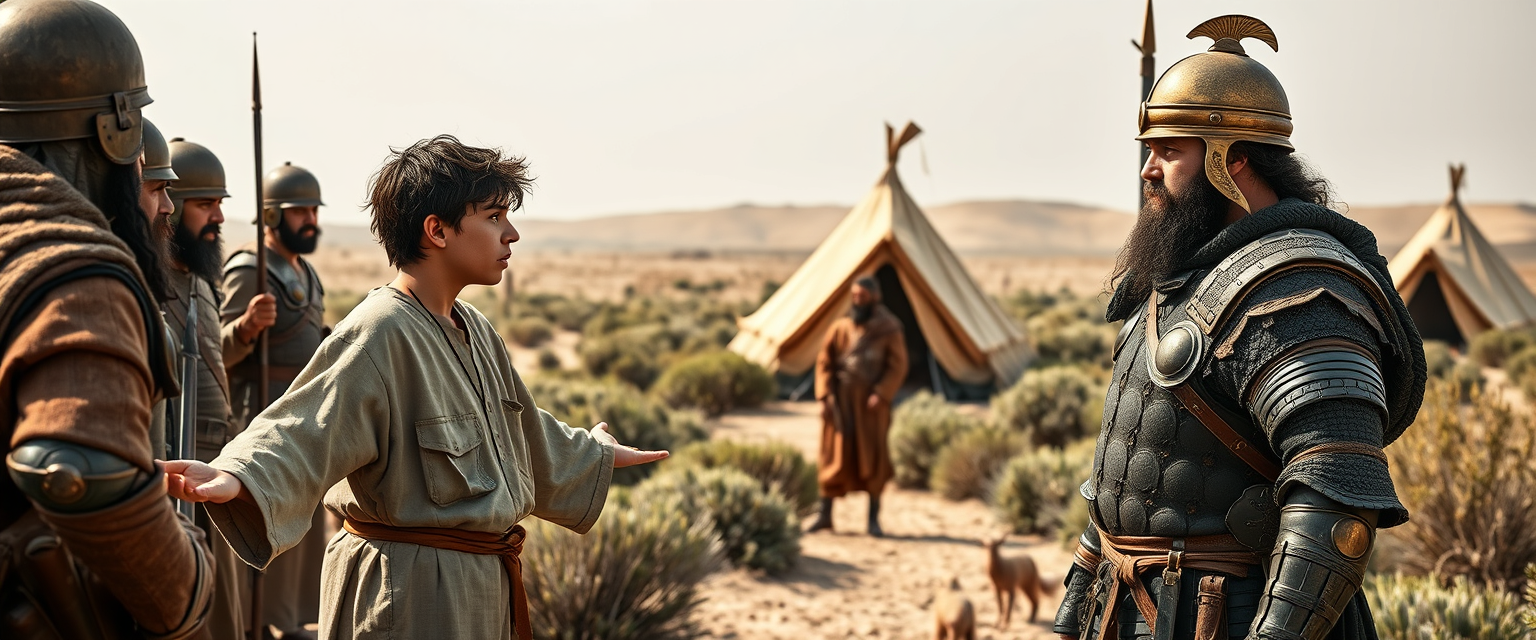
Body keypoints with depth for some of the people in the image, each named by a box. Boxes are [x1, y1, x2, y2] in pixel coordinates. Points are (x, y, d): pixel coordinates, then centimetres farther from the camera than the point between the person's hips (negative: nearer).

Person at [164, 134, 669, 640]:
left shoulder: (474, 330, 10)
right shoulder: (377, 334, -19)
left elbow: (524, 435, 26)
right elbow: (301, 432, -29)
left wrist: (598, 457, 41)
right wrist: (237, 477, -49)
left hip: (480, 588, 9)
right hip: (407, 593, -9)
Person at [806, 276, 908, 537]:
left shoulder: (888, 330, -1)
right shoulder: (841, 327, 4)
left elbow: (897, 366, -3)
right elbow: (824, 361, 6)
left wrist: (880, 394, -15)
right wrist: (825, 395, -5)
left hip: (871, 403, -2)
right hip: (841, 400, 2)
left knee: (872, 457, -3)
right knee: (834, 456, 3)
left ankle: (874, 518, 5)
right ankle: (825, 515, 11)